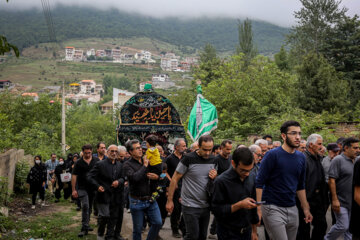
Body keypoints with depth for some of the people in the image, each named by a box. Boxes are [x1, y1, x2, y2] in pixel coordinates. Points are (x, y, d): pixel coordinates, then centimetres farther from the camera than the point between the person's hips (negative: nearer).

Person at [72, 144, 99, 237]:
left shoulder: (96, 161, 3)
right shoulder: (79, 163, -2)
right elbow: (74, 176, -2)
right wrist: (74, 190, -7)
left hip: (93, 188, 3)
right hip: (83, 188, -3)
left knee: (89, 207, 13)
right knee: (85, 206, -13)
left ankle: (86, 225, 28)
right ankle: (84, 228, -10)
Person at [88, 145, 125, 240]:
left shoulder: (120, 165, 10)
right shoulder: (100, 164, -4)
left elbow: (123, 178, 9)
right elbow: (90, 177, -5)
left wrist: (118, 181, -13)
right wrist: (97, 186, -16)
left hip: (116, 196, 4)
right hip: (104, 195, -4)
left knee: (113, 217, 9)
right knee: (104, 216, -4)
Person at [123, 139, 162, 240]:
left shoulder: (146, 160, 5)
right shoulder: (127, 164, -9)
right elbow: (135, 177, -27)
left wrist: (156, 177, -10)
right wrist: (145, 166, -17)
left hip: (150, 200, 4)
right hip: (137, 201, -4)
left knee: (158, 223, 2)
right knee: (137, 229, 7)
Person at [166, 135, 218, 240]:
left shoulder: (213, 160, 3)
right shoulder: (188, 158, -14)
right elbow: (175, 179, -9)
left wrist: (215, 177, -6)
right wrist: (170, 200, -9)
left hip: (206, 205, 6)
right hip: (190, 206, -6)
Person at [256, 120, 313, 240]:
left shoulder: (301, 157, 8)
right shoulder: (272, 155, -11)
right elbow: (259, 183, -12)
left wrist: (306, 208, 14)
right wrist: (258, 208, -19)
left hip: (292, 208, 6)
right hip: (273, 208, -6)